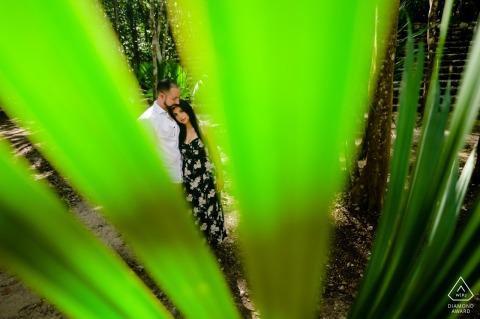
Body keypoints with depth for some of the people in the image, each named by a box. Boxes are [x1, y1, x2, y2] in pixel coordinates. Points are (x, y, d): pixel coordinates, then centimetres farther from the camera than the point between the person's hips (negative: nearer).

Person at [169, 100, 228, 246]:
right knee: (196, 208, 16)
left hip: (205, 176, -3)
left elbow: (214, 153, -5)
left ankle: (214, 238, 34)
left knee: (210, 207, 11)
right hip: (188, 179, 3)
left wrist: (220, 176, -6)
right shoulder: (179, 132, 3)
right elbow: (179, 157, 7)